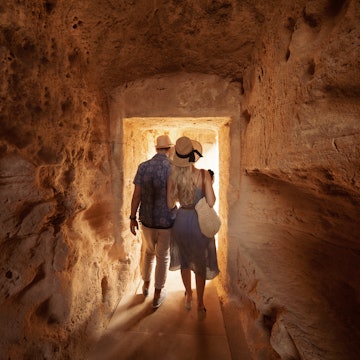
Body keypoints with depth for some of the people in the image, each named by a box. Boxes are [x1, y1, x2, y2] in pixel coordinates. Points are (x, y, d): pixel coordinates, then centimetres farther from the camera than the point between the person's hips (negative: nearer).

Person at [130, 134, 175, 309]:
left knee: (148, 252, 27)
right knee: (162, 258, 15)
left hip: (147, 220, 3)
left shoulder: (143, 167, -8)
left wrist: (133, 218, 3)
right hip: (167, 222, -3)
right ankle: (157, 296, 31)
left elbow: (136, 195, -7)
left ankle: (146, 285, 46)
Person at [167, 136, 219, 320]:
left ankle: (188, 297, 45)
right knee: (200, 264, 17)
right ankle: (200, 306, 28)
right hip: (200, 222, -2)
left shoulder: (173, 176, -11)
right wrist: (211, 186, 0)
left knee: (185, 261, 24)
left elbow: (170, 204, -5)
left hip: (181, 220, 3)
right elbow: (211, 202, -19)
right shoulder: (203, 174, -19)